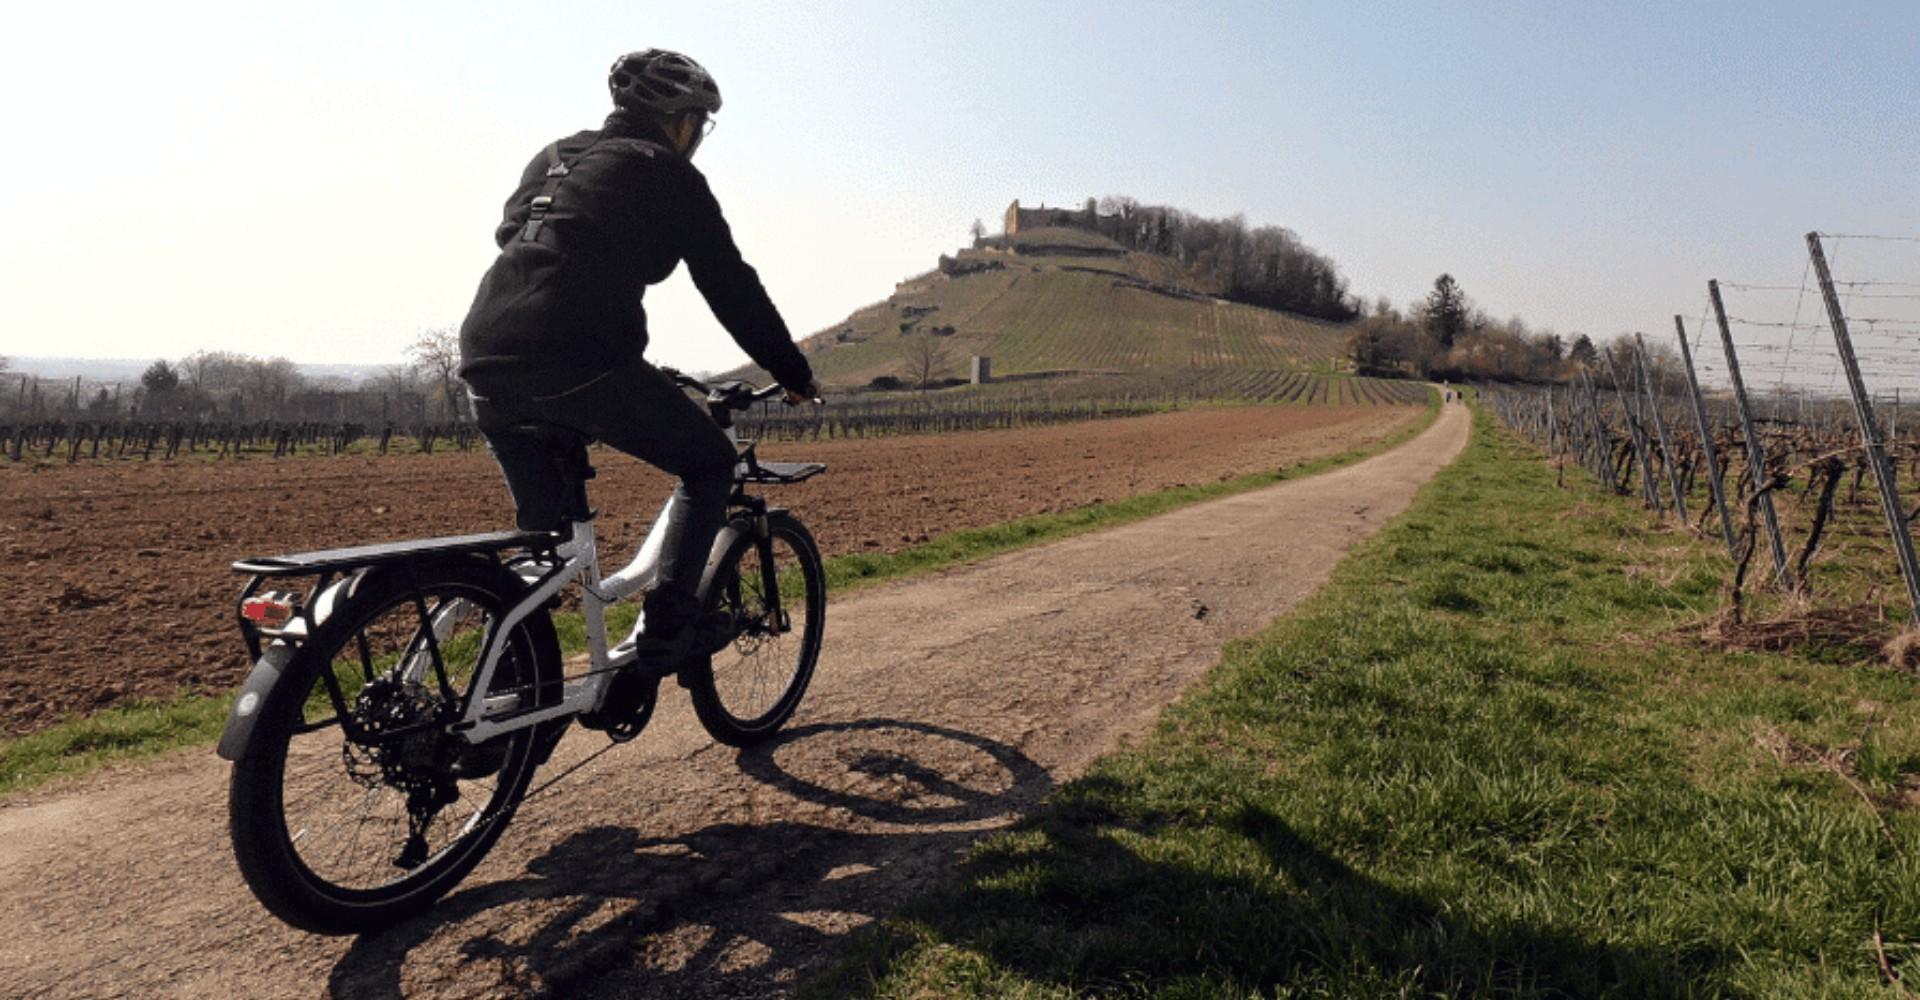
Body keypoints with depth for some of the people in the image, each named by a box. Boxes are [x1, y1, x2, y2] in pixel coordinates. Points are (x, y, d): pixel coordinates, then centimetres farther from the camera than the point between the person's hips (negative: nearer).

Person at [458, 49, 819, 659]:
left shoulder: (553, 157, 29)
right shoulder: (668, 174, 8)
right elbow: (731, 287, 7)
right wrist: (794, 373, 15)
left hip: (485, 358, 7)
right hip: (577, 363, -7)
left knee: (540, 523, 23)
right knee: (709, 466, 12)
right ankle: (664, 629, 2)